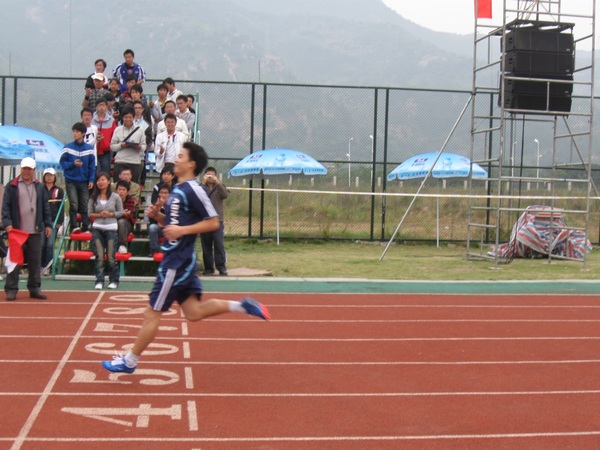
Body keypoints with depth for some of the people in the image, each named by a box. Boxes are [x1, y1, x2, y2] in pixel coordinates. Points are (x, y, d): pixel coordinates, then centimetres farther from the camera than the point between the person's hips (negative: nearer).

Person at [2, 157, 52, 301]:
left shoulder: (39, 187, 11)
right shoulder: (12, 186, 1)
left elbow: (45, 207, 13)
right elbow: (5, 206, -3)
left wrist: (48, 224, 8)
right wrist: (7, 223, -13)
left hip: (35, 231, 3)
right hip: (17, 230, -3)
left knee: (35, 261, 6)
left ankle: (35, 288, 14)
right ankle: (11, 289, 5)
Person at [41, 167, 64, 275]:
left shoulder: (59, 190, 8)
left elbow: (61, 207, 3)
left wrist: (59, 222, -5)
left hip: (54, 221, -1)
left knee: (50, 244, -6)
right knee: (41, 244, 1)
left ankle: (47, 267, -4)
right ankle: (41, 265, 8)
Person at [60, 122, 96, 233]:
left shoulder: (90, 149, 4)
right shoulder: (68, 148, 0)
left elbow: (92, 166, 7)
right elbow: (62, 163, 2)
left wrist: (91, 180, -1)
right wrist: (73, 164, -15)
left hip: (84, 181, 2)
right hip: (71, 180, -2)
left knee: (84, 206, 3)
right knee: (74, 204, -13)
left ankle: (85, 228, 11)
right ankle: (74, 227, -9)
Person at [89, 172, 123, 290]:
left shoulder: (115, 197, 0)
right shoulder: (94, 197, 5)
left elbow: (120, 212, 5)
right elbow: (90, 213, 7)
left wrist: (110, 214, -11)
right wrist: (100, 215, -10)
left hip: (111, 228, -2)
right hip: (97, 228, 2)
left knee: (111, 256, 0)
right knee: (99, 256, -1)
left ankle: (114, 280, 13)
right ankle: (99, 281, 3)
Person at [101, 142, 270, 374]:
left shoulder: (193, 190, -14)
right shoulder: (178, 190, 14)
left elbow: (213, 222, -17)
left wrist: (182, 230, -22)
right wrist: (157, 216, 5)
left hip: (177, 262, -10)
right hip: (177, 259, 10)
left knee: (152, 313, 1)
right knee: (194, 312, 9)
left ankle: (129, 361, 11)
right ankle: (241, 306, 8)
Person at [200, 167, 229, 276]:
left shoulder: (219, 187, 10)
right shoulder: (201, 187, 7)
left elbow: (226, 195, -10)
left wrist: (217, 183, -19)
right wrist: (203, 183, -18)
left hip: (218, 221, 0)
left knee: (219, 246, -6)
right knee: (206, 246, 5)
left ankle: (221, 268, -2)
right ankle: (208, 268, 12)